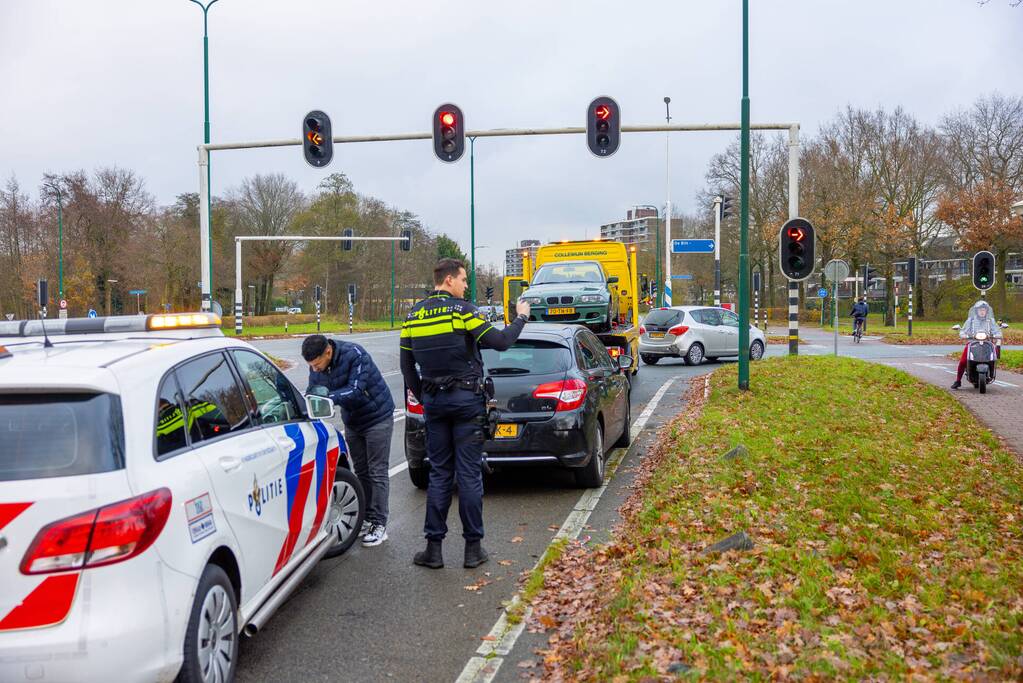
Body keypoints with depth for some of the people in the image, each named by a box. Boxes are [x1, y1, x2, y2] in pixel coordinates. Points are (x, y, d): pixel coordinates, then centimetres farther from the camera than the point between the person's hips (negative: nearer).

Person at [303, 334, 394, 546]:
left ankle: (379, 525, 1)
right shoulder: (317, 365, -8)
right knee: (361, 472, 12)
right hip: (352, 422, 7)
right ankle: (367, 519, 22)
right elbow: (312, 392, -5)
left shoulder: (354, 355, -29)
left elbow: (355, 391, -34)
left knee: (377, 472, -4)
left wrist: (328, 397, -44)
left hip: (377, 417, -7)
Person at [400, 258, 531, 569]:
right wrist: (520, 317, 3)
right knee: (469, 474, 2)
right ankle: (473, 547, 8)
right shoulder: (462, 310, -10)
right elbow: (500, 342, -13)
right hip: (466, 400, -4)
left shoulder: (413, 316, 7)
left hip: (433, 401, 5)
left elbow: (407, 365, 12)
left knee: (439, 474, 10)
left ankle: (434, 547, 10)